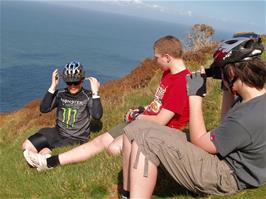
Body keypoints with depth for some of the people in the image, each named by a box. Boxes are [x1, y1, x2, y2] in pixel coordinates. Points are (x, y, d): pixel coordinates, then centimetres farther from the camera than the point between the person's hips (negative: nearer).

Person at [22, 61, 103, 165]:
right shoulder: (60, 94, 4)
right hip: (57, 133, 5)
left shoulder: (88, 96, -6)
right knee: (27, 147, -8)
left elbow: (97, 116, -20)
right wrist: (53, 87, -10)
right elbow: (43, 109, -6)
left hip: (75, 140, -4)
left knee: (44, 155, -23)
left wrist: (95, 92, -22)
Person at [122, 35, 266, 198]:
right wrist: (227, 90, 6)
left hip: (223, 176, -9)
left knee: (146, 138, -23)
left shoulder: (249, 118, -29)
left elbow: (198, 140, -17)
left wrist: (195, 95, -12)